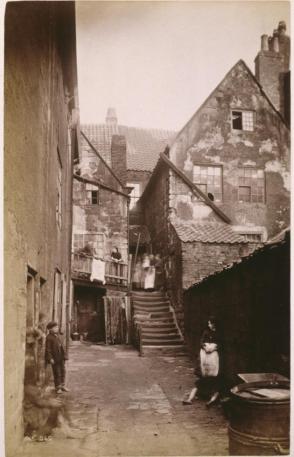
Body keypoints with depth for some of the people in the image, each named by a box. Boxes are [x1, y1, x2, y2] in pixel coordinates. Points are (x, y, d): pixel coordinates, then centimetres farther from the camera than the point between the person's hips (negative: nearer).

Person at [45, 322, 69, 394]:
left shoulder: (57, 336, 10)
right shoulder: (49, 337, -12)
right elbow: (48, 349, -15)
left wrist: (64, 355, 12)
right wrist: (50, 358, -19)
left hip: (61, 357, 7)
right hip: (55, 358, -7)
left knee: (63, 371, 13)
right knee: (57, 373, 1)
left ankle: (62, 385, 26)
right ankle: (58, 387, 14)